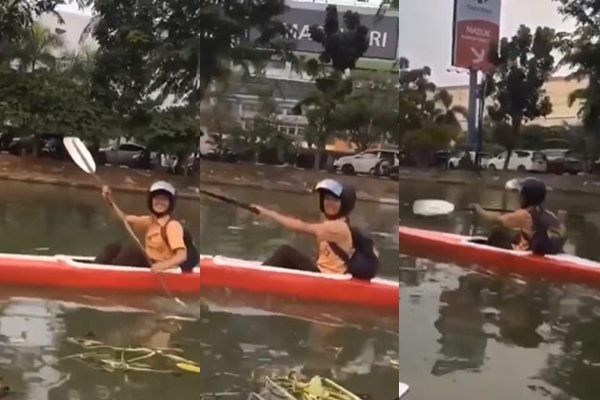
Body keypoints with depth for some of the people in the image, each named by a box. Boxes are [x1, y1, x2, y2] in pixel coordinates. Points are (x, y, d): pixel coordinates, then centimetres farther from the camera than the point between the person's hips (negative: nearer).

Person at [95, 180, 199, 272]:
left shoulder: (173, 225, -15)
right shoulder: (150, 221, 10)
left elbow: (183, 256, -25)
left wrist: (164, 265, -42)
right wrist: (111, 202, -4)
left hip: (160, 272, -8)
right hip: (148, 267, 8)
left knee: (131, 249, -25)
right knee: (114, 248, 1)